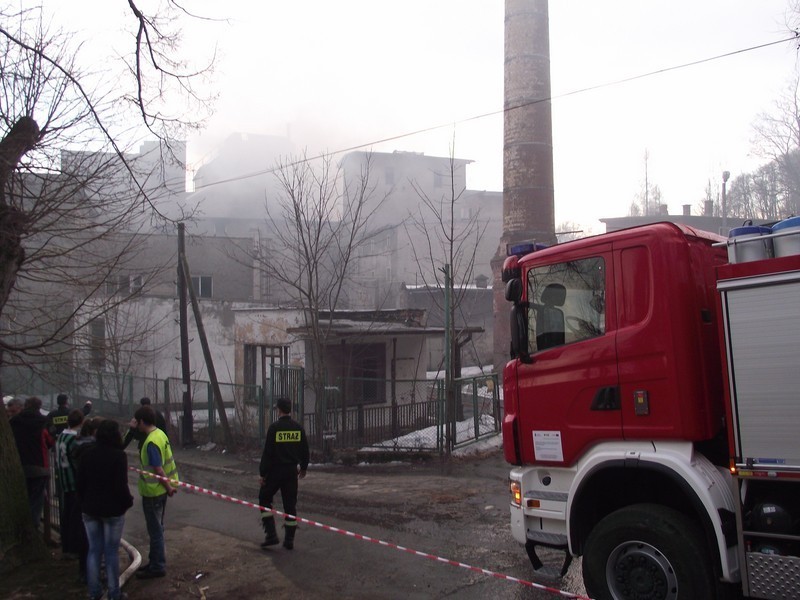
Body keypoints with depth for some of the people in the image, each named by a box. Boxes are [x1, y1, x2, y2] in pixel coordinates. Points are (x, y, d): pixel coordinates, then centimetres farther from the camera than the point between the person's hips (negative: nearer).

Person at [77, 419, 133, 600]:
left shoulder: (87, 454, 0)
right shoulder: (118, 455, -15)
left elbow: (80, 483, 4)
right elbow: (121, 485, -17)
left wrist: (85, 502, 17)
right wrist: (128, 502, 0)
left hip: (90, 509, 5)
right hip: (112, 510, -4)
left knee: (94, 550, 13)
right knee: (111, 551, 4)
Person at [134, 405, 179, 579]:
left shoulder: (151, 442, -24)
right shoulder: (160, 434, 5)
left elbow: (158, 470, -24)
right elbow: (167, 461, 11)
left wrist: (168, 487, -15)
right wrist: (170, 485, 13)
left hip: (153, 492, -9)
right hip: (160, 490, 9)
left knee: (155, 530, 3)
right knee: (157, 528, 19)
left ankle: (157, 567, 13)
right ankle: (155, 561, 32)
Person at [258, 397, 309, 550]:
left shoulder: (274, 427, -12)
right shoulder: (298, 427, 1)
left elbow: (267, 452, -12)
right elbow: (305, 450, 9)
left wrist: (262, 473, -6)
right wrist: (303, 468, 23)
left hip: (275, 470, -4)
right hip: (292, 471, 4)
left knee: (264, 499, 12)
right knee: (290, 504, 10)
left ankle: (271, 535, 4)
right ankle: (289, 540, 12)